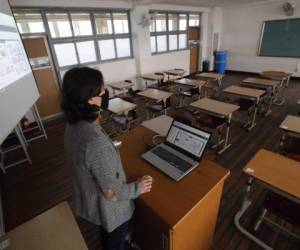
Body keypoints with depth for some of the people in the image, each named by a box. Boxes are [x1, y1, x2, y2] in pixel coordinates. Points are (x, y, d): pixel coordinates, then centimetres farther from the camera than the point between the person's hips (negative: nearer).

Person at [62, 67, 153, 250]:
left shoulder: (73, 126, -13)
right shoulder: (96, 142, -42)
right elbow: (112, 193, -29)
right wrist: (138, 188, -13)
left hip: (89, 200, 7)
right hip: (109, 208, -7)